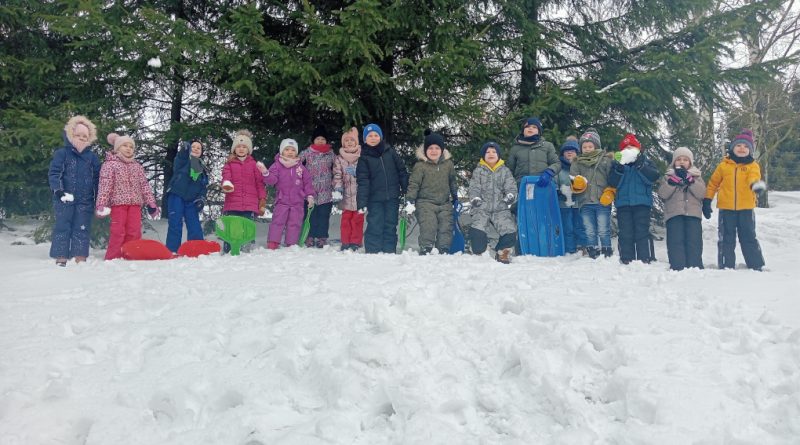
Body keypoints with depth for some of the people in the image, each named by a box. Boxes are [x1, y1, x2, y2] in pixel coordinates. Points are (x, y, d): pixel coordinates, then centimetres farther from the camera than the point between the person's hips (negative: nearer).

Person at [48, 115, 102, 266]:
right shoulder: (62, 153, 2)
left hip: (85, 201, 3)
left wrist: (99, 197, 9)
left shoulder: (92, 157, 12)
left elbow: (97, 178, 14)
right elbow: (53, 173, -3)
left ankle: (81, 259, 7)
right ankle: (61, 258, 4)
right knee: (63, 228, 0)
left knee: (82, 229, 3)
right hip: (65, 200, -2)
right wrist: (57, 189, -18)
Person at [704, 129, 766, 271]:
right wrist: (707, 201, 7)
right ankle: (727, 268, 14)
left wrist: (757, 184, -44)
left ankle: (756, 267, 16)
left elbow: (754, 177, -20)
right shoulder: (723, 165, 5)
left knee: (749, 238, 7)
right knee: (726, 239, 7)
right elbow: (713, 183, 11)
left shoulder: (753, 165, 2)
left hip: (746, 208, -1)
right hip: (726, 208, 1)